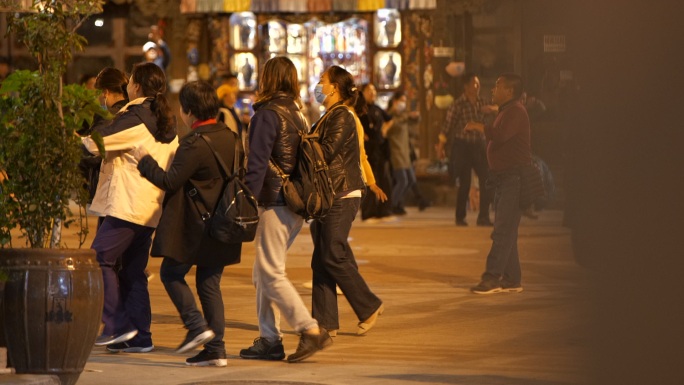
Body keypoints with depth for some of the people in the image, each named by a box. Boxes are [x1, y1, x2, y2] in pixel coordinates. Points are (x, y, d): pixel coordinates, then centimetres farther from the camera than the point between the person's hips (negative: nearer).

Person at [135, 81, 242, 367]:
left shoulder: (194, 144, -17)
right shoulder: (231, 138, 9)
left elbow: (170, 181, -17)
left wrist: (145, 161, -4)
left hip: (193, 225, -8)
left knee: (171, 273, 7)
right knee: (209, 282, 10)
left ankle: (197, 326, -5)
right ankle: (216, 348, 6)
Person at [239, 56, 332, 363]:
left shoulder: (268, 114, -11)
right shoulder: (298, 115, 14)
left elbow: (257, 163, -16)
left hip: (276, 204, -8)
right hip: (297, 205, 9)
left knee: (271, 274, -7)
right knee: (264, 272, 14)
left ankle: (311, 330, -14)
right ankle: (269, 340, 14)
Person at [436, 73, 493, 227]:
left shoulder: (481, 103, 6)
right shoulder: (458, 104, -9)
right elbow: (448, 125, -6)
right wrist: (441, 146, -5)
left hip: (479, 145, 5)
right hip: (463, 146, -5)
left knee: (486, 180, -3)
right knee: (464, 183, -1)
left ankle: (483, 216, 4)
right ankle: (460, 217, 12)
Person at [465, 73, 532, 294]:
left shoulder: (515, 111, -13)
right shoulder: (506, 111, 21)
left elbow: (501, 135, -29)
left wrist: (479, 127, -17)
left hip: (513, 178, -11)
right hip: (504, 177, 11)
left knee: (503, 230, -13)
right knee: (506, 231, 11)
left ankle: (493, 277, -16)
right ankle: (511, 280, 14)